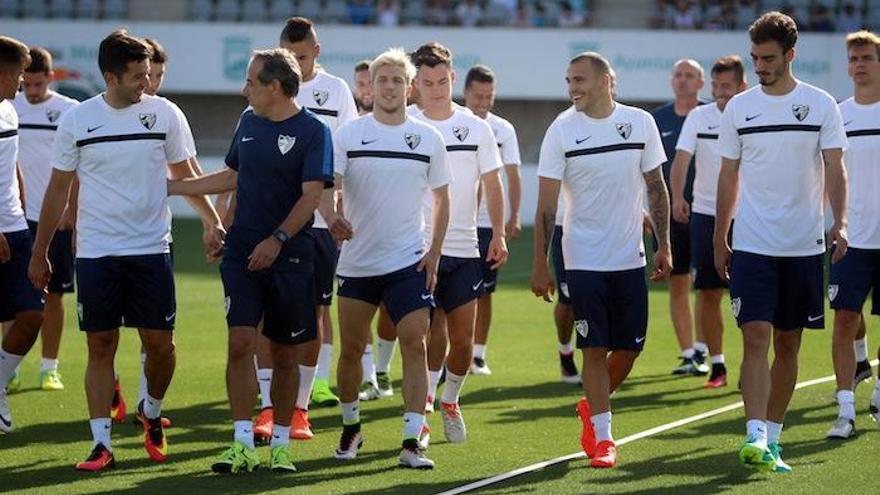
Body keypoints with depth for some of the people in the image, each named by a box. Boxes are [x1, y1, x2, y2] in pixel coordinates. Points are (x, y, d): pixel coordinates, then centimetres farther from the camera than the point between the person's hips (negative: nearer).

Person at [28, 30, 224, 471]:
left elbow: (185, 175, 10)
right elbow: (58, 189, 7)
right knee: (100, 345, 0)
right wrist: (39, 253, 7)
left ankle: (152, 413, 28)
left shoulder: (164, 114, -1)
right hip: (95, 252, 0)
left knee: (159, 343, 0)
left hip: (151, 251, 0)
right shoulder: (77, 120, -1)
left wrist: (212, 221, -2)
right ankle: (101, 444, 3)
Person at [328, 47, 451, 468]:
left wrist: (434, 251, 2)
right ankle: (351, 428, 29)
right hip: (356, 261, 0)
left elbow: (441, 198, 11)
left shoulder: (428, 138, 4)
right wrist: (333, 217, -31)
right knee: (352, 349, 8)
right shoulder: (349, 135, -1)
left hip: (409, 262, 0)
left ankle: (412, 442, -13)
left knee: (415, 343, -12)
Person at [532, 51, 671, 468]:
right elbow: (546, 204, -4)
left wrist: (664, 245, 4)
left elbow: (656, 187, 9)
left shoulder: (640, 122, 1)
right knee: (595, 349, -6)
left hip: (631, 258, 3)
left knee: (630, 347, 5)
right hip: (583, 259, -2)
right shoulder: (562, 130, -5)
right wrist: (540, 265, -7)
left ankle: (591, 408, 30)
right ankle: (602, 438, 3)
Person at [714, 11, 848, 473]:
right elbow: (729, 176, 10)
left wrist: (839, 222, -17)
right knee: (756, 338, -13)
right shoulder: (739, 107, 4)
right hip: (752, 245, 0)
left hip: (804, 245, 0)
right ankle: (755, 438, -20)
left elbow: (834, 168, -3)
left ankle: (771, 437, 17)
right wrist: (719, 239, 10)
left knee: (788, 344, 7)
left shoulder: (820, 104, 0)